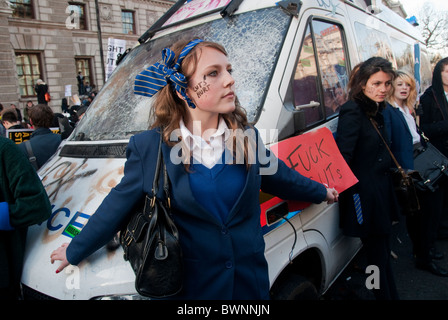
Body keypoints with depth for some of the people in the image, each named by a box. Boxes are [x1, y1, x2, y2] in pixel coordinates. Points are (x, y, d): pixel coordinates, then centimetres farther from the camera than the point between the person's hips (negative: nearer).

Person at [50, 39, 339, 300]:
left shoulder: (247, 136, -4)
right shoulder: (149, 147, -12)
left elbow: (279, 176, 13)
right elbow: (119, 205, -1)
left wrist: (321, 192, 27)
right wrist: (75, 251, 9)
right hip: (191, 285, -2)